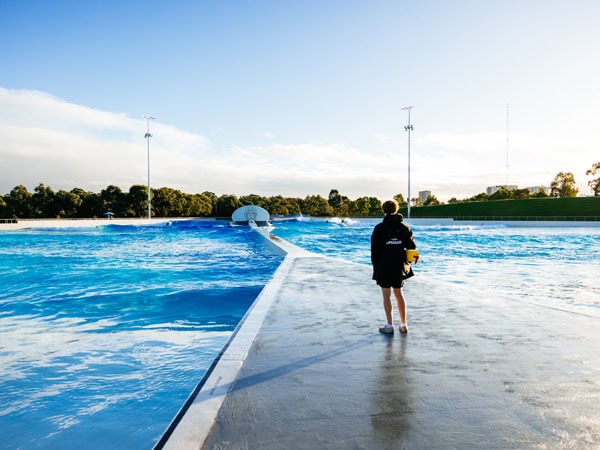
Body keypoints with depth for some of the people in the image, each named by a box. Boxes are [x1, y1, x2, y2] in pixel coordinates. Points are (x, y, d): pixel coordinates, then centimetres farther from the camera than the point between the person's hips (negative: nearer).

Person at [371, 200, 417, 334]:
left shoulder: (379, 228, -8)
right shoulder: (404, 227, 2)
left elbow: (375, 250, -7)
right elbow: (412, 247, 3)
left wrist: (375, 266, 2)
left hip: (384, 267, -4)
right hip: (399, 267, 4)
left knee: (386, 295, 4)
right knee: (399, 294, 15)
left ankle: (389, 326, 7)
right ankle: (403, 324, 18)